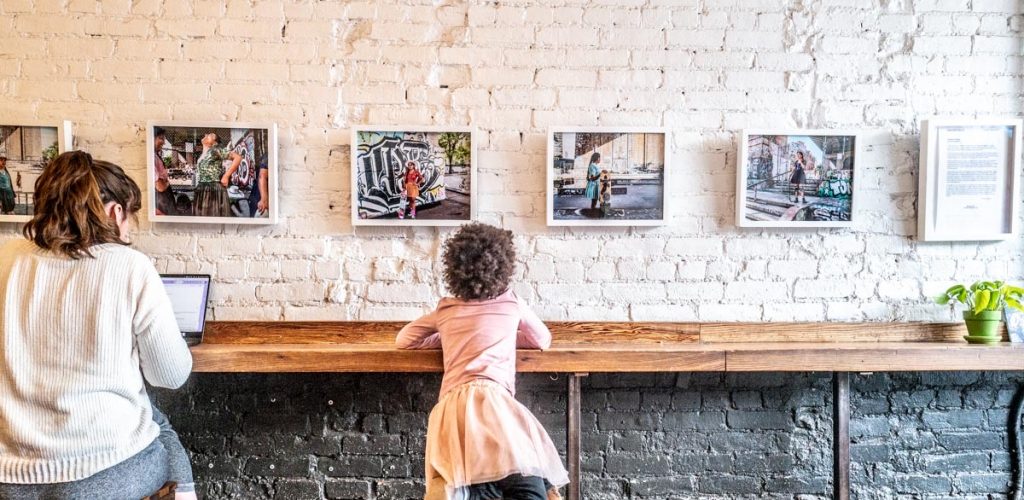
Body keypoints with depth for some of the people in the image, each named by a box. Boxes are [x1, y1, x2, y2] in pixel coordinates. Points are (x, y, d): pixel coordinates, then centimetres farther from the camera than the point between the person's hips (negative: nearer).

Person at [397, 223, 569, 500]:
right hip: (491, 400, -4)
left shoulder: (445, 310, 22)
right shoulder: (512, 303, 18)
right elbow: (543, 340, 35)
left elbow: (403, 340, 37)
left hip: (451, 408, 4)